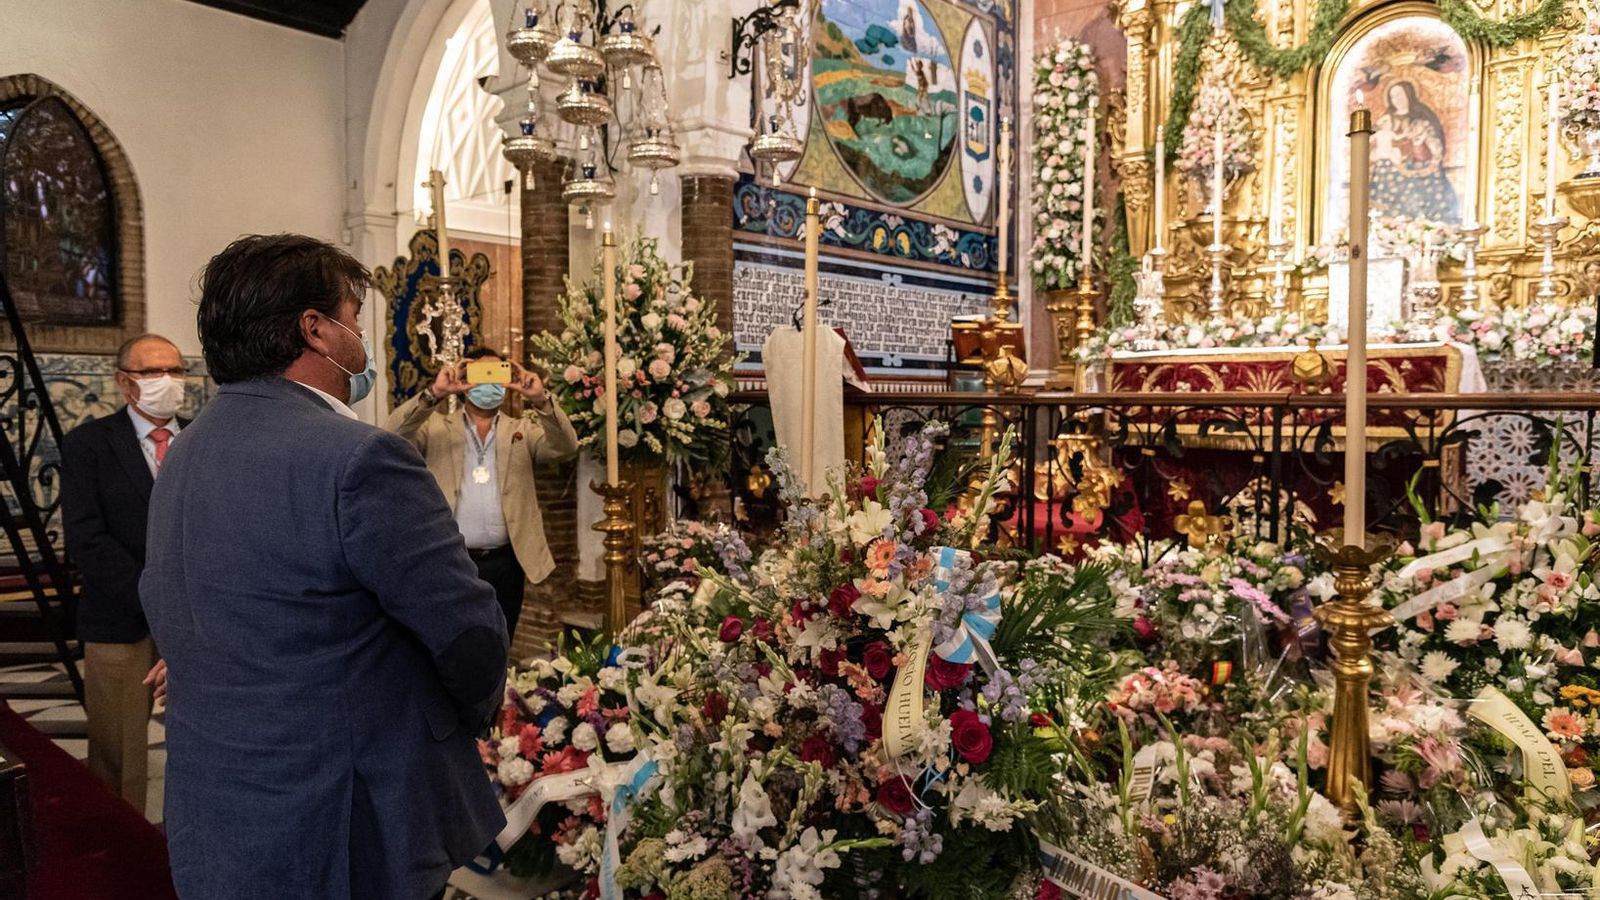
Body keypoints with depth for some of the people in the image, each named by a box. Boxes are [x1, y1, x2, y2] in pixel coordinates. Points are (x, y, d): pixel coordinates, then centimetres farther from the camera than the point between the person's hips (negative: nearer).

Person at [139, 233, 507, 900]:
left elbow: (165, 618, 14)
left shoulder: (183, 455, 4)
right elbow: (469, 631, -22)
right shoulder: (358, 459, -24)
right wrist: (472, 711, -1)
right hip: (353, 840, -8)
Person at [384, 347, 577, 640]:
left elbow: (565, 447, -6)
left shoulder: (522, 430, 10)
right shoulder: (436, 427, 7)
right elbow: (393, 437, -10)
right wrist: (434, 393, -23)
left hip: (504, 563, 2)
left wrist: (540, 400, -23)